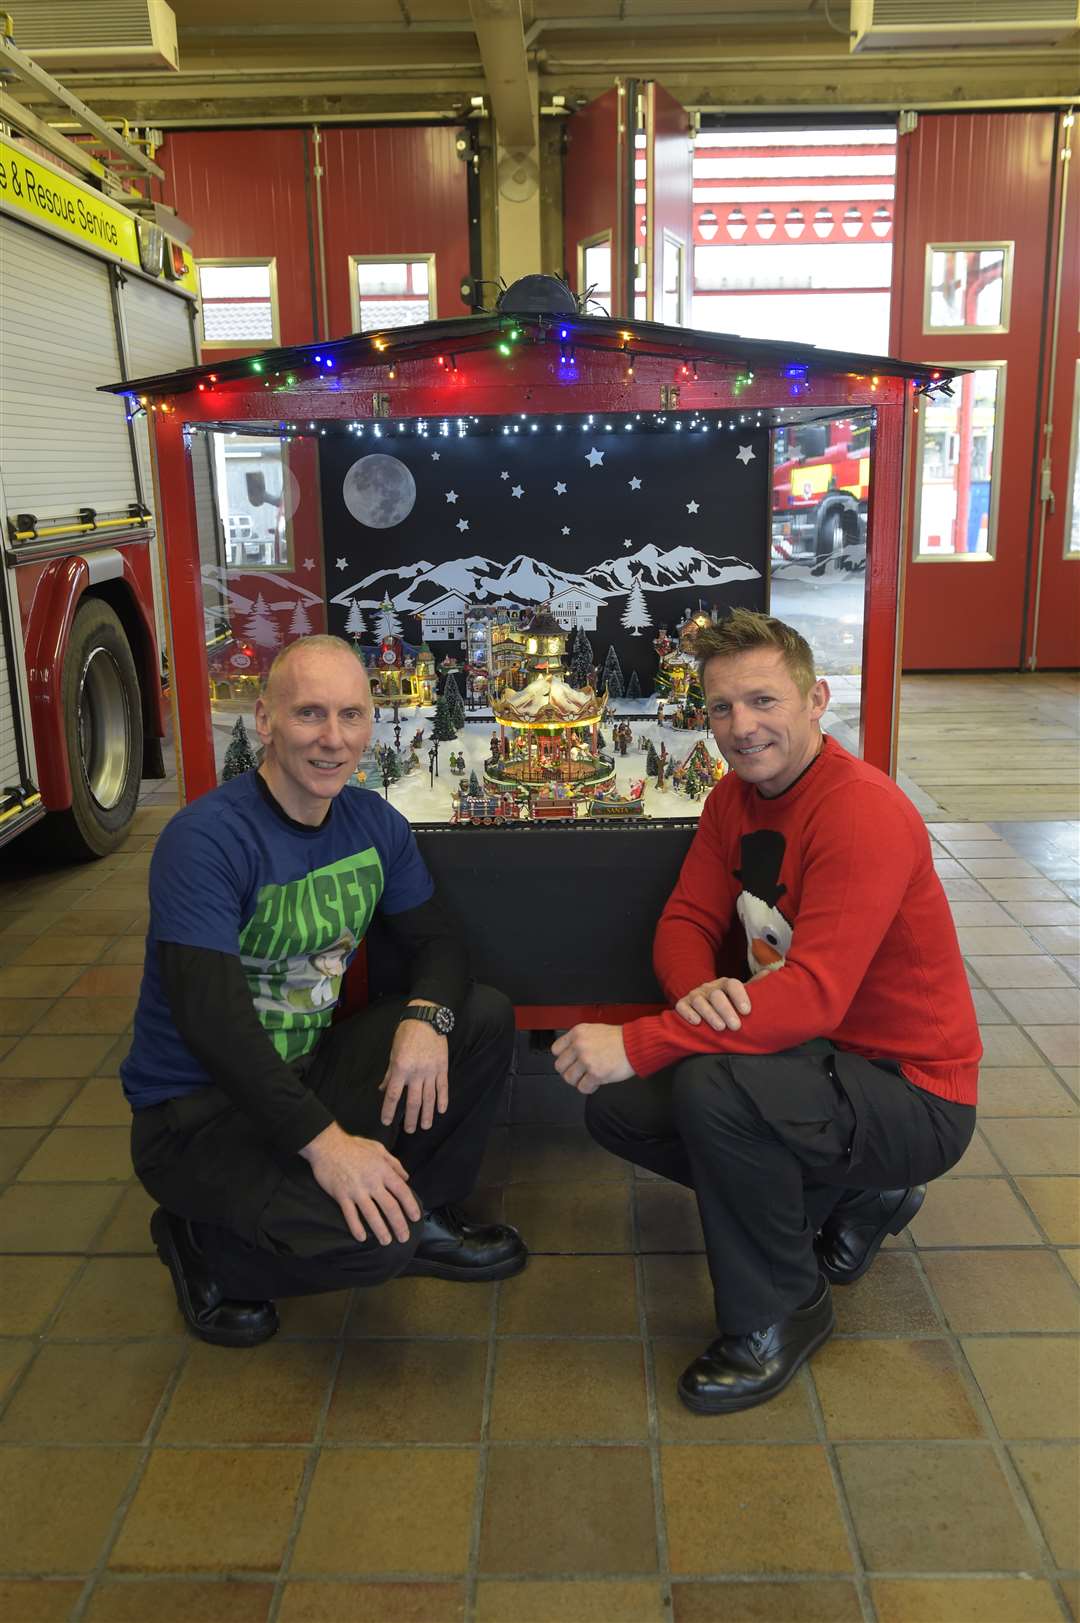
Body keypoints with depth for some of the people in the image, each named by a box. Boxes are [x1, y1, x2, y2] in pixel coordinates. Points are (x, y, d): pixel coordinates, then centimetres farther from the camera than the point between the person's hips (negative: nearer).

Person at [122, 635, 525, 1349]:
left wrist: (427, 1015, -21)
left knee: (486, 1016, -6)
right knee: (365, 1238, -27)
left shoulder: (374, 823, 0)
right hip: (198, 1109, -7)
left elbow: (436, 941, 4)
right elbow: (211, 1016, -28)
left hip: (311, 1068, 7)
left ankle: (424, 1217, 10)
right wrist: (322, 1138, -34)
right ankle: (201, 1243, 3)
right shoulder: (206, 838, -22)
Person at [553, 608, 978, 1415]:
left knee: (714, 1087, -34)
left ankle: (778, 1317, -6)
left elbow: (814, 993, -34)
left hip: (913, 1097, -9)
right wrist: (697, 990, -25)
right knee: (617, 1107, 3)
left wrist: (638, 1042, -37)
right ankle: (851, 1200, 15)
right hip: (814, 1060, 9)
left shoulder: (864, 811, -25)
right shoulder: (734, 798, 2)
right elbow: (686, 922, 1)